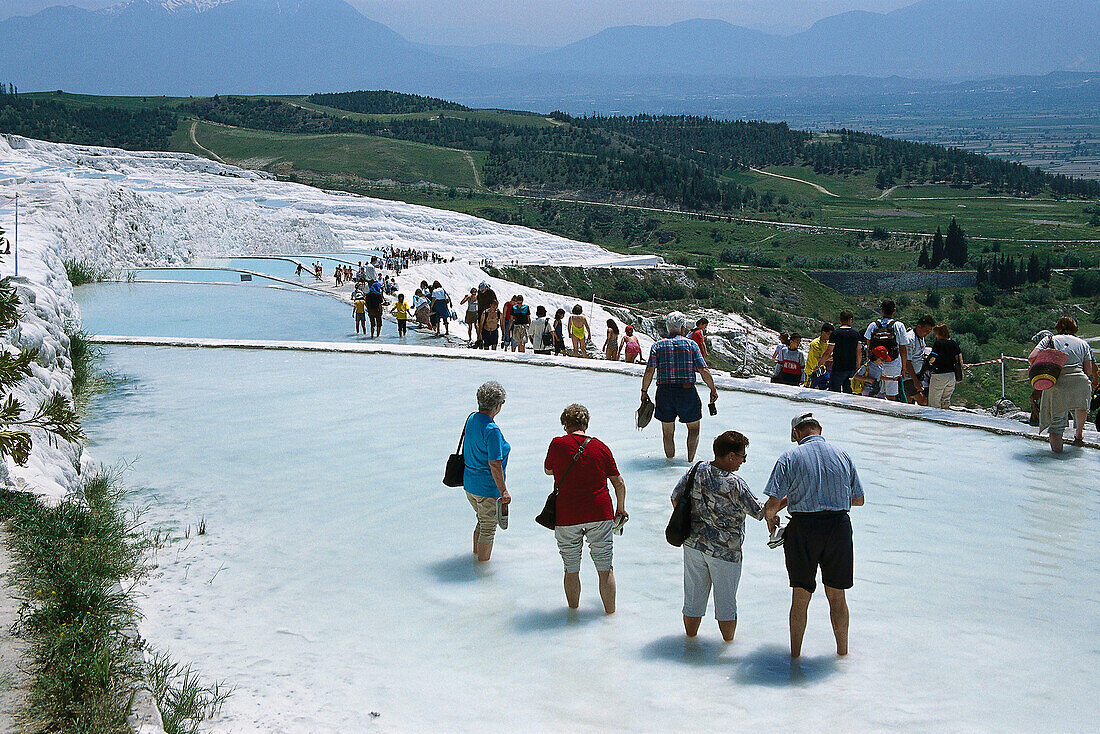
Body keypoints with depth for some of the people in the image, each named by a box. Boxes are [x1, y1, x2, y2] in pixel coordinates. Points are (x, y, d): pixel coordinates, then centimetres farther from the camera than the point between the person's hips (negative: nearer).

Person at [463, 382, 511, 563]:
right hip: (487, 487, -9)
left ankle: (476, 554, 38)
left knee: (482, 521, 26)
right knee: (488, 528, 6)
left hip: (469, 482, 9)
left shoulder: (471, 420, 3)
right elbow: (494, 465, -24)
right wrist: (504, 491, -18)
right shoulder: (492, 430, -24)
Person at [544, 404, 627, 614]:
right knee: (605, 569, 9)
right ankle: (610, 613, 17)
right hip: (600, 514, 1)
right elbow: (619, 483, 5)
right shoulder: (601, 447, 0)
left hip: (566, 517, -1)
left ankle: (573, 611, 25)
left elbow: (548, 470, 13)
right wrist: (620, 508, 19)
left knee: (571, 569, 12)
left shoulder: (558, 444, -5)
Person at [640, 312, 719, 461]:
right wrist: (713, 390, 7)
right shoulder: (691, 344, 1)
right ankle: (690, 460, 9)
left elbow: (649, 371, -5)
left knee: (668, 432, 13)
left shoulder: (658, 345, 4)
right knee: (694, 428, 16)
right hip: (687, 392, -1)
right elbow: (704, 371, -4)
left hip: (664, 392, 2)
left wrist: (644, 391, 4)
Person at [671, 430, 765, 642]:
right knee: (726, 601, 13)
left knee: (693, 597, 17)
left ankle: (690, 639, 30)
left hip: (693, 543, 5)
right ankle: (729, 643, 28)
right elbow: (759, 512, -12)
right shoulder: (735, 484, -21)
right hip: (725, 550, -5)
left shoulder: (697, 471, -5)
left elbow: (675, 498, 5)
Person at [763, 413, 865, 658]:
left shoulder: (790, 458, -5)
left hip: (804, 528, -2)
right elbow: (858, 499, 13)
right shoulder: (842, 456, 6)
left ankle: (795, 654, 18)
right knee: (837, 596, 15)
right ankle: (842, 651, 26)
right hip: (840, 525, 3)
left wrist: (770, 518, 10)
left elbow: (772, 503, -11)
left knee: (800, 596, 9)